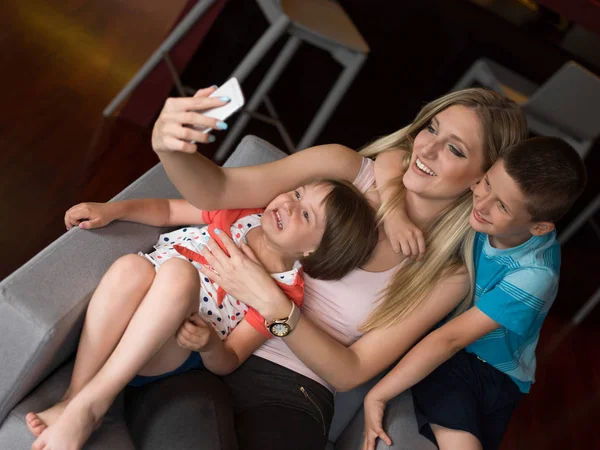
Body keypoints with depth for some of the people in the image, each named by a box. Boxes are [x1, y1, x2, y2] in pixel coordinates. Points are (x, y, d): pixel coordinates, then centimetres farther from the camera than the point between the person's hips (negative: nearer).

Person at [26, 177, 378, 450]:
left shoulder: (285, 292, -4)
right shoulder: (240, 214, 7)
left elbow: (227, 363, -6)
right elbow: (168, 210, 17)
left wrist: (210, 343, -29)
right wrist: (112, 210, 1)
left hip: (162, 355, -3)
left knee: (178, 272, -34)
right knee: (132, 265, -33)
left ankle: (93, 400, -31)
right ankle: (73, 399, -27)